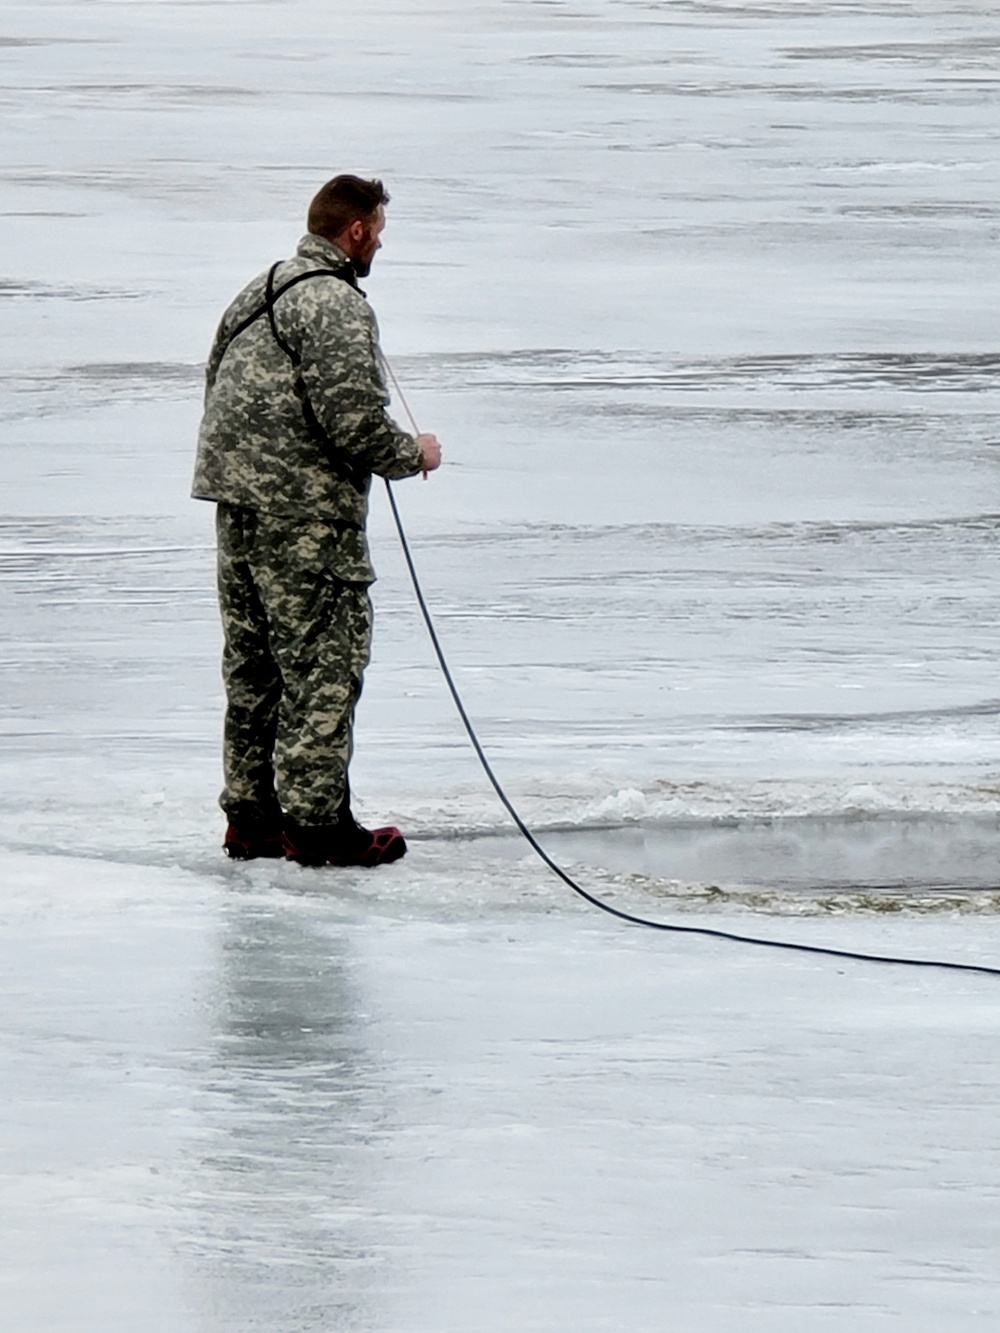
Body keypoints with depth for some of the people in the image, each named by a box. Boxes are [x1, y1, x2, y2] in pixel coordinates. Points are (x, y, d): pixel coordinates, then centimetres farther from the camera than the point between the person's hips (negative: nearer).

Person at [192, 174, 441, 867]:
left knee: (254, 665, 13)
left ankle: (251, 814, 17)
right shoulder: (335, 304, -14)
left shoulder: (259, 292, 16)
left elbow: (219, 390, 20)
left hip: (237, 501, 9)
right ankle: (316, 821, -4)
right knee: (325, 662, -4)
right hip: (306, 512, -9)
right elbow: (352, 417, -20)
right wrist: (413, 453, -4)